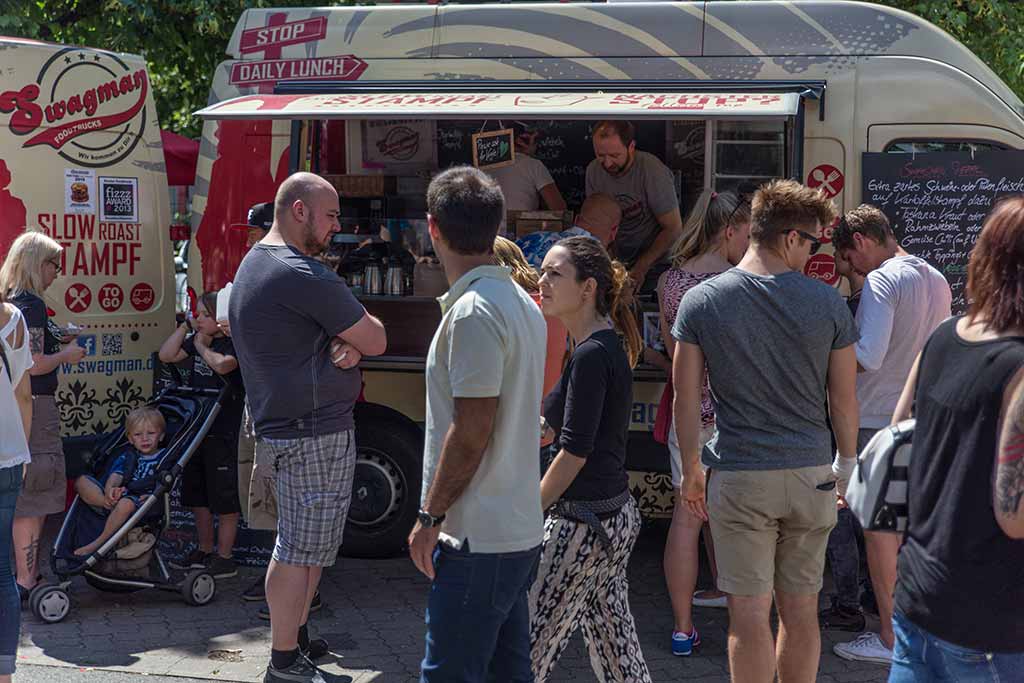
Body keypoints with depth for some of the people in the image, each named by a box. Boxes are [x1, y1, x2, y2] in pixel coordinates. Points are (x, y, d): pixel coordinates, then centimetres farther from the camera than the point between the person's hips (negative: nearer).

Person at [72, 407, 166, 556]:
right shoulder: (127, 456, 23)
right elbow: (116, 475, 6)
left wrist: (151, 496, -19)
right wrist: (110, 489, -17)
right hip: (119, 497, 5)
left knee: (127, 503, -41)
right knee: (81, 481, -7)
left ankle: (97, 543, -27)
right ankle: (109, 504, -30)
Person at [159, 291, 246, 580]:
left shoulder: (234, 344, -10)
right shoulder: (196, 341, 13)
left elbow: (222, 364, -29)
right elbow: (166, 355, 7)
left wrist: (202, 346, -12)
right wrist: (185, 326, 2)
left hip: (223, 433, -8)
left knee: (224, 498, -1)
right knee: (197, 496, 16)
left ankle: (224, 558, 5)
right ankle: (205, 551, 28)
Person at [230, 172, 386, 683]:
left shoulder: (253, 263, 17)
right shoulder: (301, 275, -18)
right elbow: (376, 341, -12)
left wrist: (347, 344, -6)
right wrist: (357, 337, 8)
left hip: (279, 426, 11)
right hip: (316, 433, -11)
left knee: (305, 544, 19)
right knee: (300, 549, -4)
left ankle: (296, 638, 30)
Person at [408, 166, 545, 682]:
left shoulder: (472, 312, -18)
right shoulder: (522, 303, 13)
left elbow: (471, 432, -21)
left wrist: (430, 517, -13)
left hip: (478, 540, -10)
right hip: (519, 529, 10)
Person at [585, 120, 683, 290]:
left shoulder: (653, 171, -18)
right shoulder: (594, 170, -2)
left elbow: (673, 228, -13)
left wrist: (641, 268, -17)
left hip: (656, 263, -4)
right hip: (619, 263, 5)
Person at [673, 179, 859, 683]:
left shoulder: (700, 301, -4)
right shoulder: (827, 302, -3)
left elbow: (686, 396, -3)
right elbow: (844, 398, 3)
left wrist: (691, 470, 8)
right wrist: (846, 465, 17)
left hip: (738, 476, -1)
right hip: (811, 472, 2)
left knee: (749, 615, 2)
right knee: (801, 612, 12)